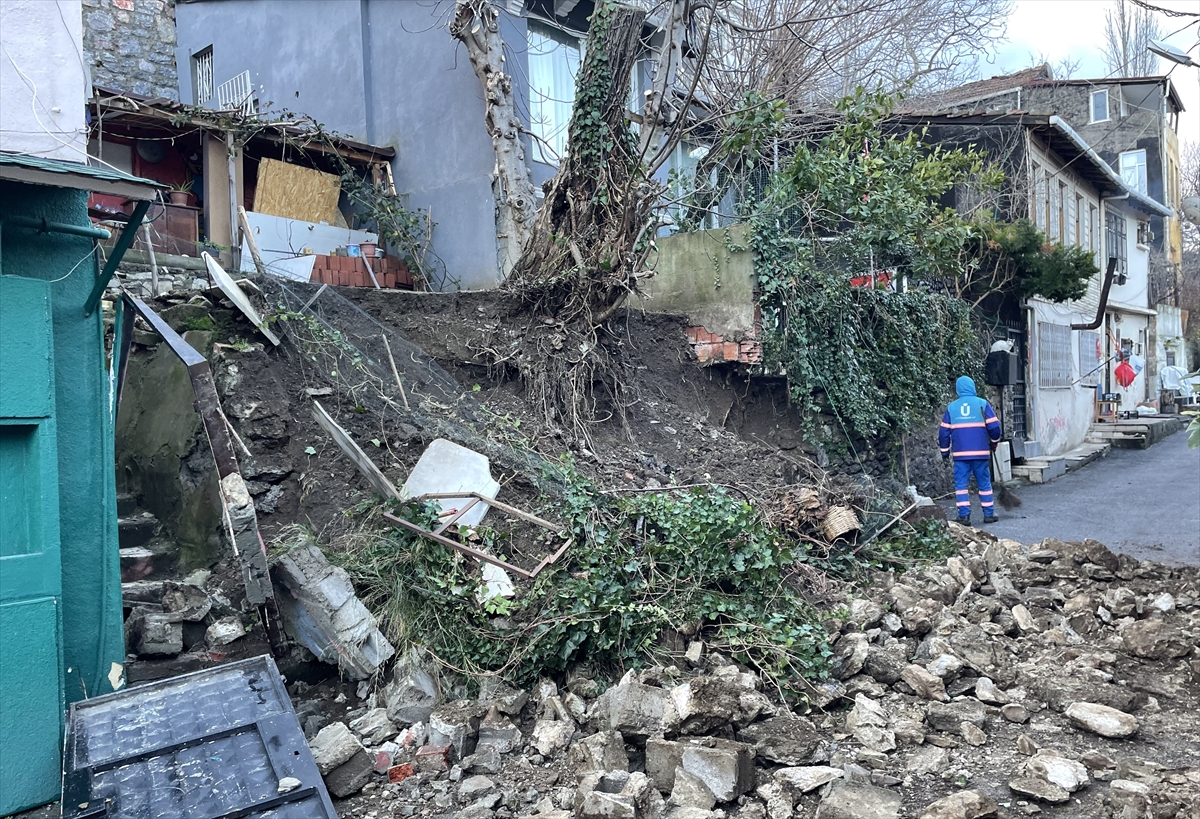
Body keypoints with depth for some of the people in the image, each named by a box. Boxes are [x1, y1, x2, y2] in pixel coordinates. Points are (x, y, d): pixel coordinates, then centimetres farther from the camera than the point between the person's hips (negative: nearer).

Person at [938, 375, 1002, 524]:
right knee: (984, 483, 10)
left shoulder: (951, 407, 5)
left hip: (960, 453, 0)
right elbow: (994, 426, -2)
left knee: (961, 484, 3)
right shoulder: (982, 404, 0)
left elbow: (944, 431, 5)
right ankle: (989, 514, 15)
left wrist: (945, 450, 15)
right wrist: (994, 442, 16)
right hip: (980, 452, 0)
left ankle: (964, 515, -3)